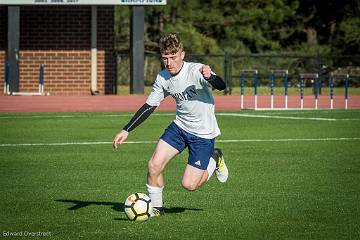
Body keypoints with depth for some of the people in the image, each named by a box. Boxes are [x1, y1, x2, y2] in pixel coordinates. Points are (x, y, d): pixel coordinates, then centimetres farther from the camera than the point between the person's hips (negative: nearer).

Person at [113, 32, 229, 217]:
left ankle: (214, 160, 21)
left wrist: (210, 77, -60)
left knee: (189, 185, -7)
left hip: (203, 134, -5)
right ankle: (156, 207, 11)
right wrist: (126, 131, -2)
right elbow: (149, 106, 5)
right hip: (180, 126, 5)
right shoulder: (163, 78, -4)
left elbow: (221, 86, -36)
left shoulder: (196, 71, -22)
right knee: (154, 165, -11)